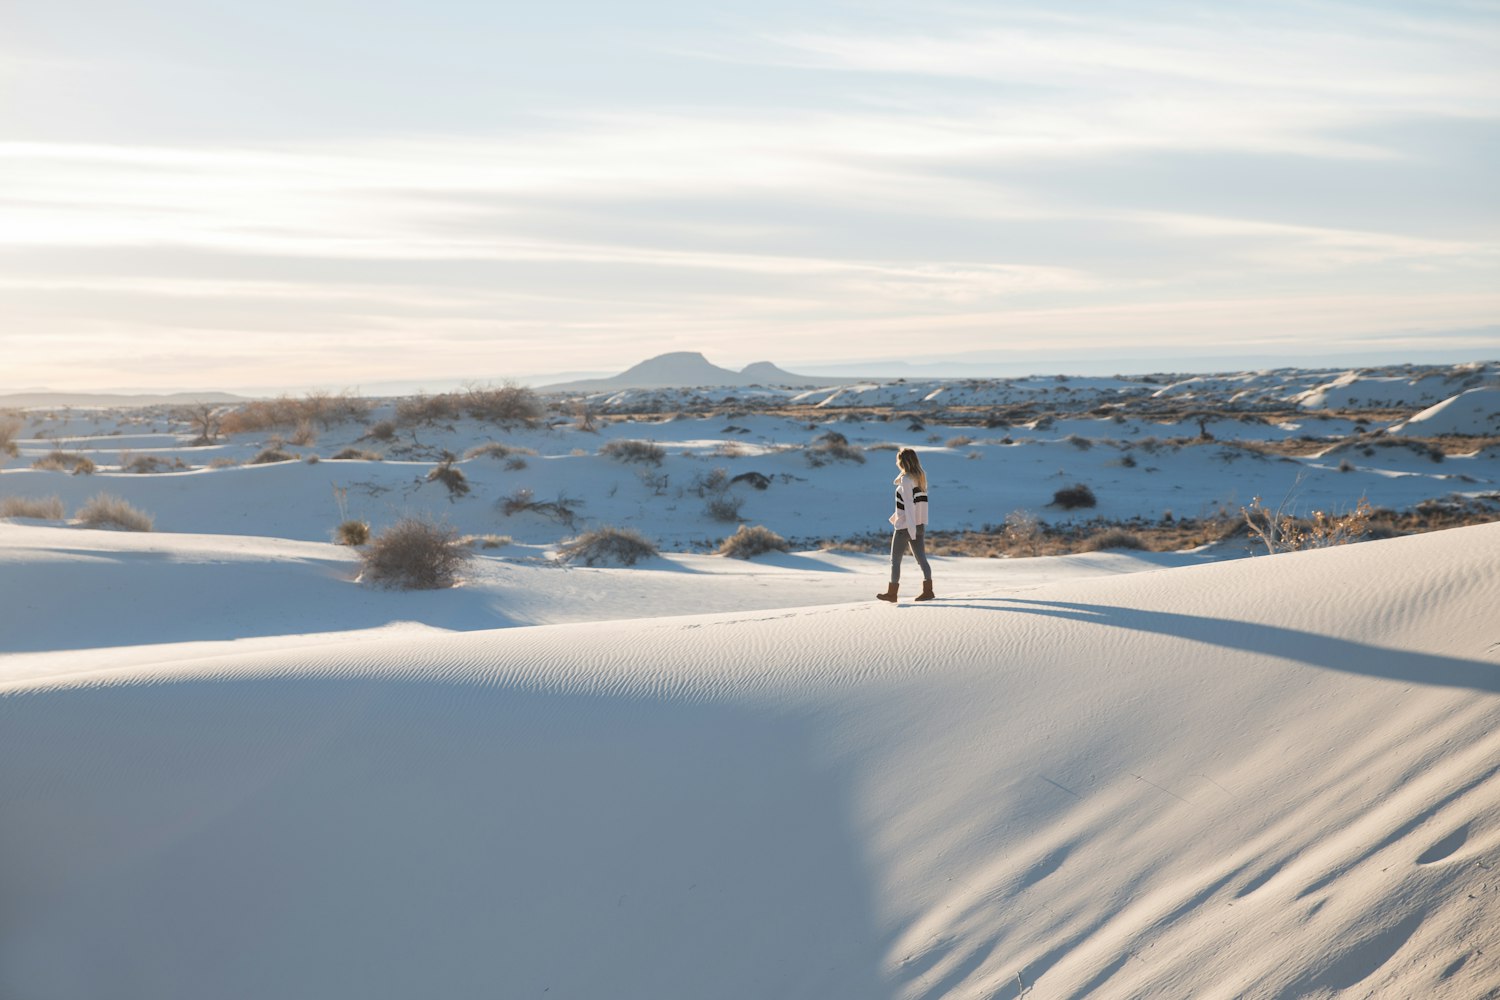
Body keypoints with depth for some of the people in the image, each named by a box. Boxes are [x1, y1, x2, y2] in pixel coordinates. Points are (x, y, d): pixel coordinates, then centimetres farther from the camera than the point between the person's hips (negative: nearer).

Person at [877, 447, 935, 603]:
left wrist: (911, 527, -21)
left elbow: (908, 504, -20)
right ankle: (928, 590, 5)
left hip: (905, 526, -8)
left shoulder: (906, 480, -16)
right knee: (921, 559, 8)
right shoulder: (920, 477, 9)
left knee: (895, 560, 3)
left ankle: (892, 593, 8)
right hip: (919, 525, 8)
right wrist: (896, 517, 25)